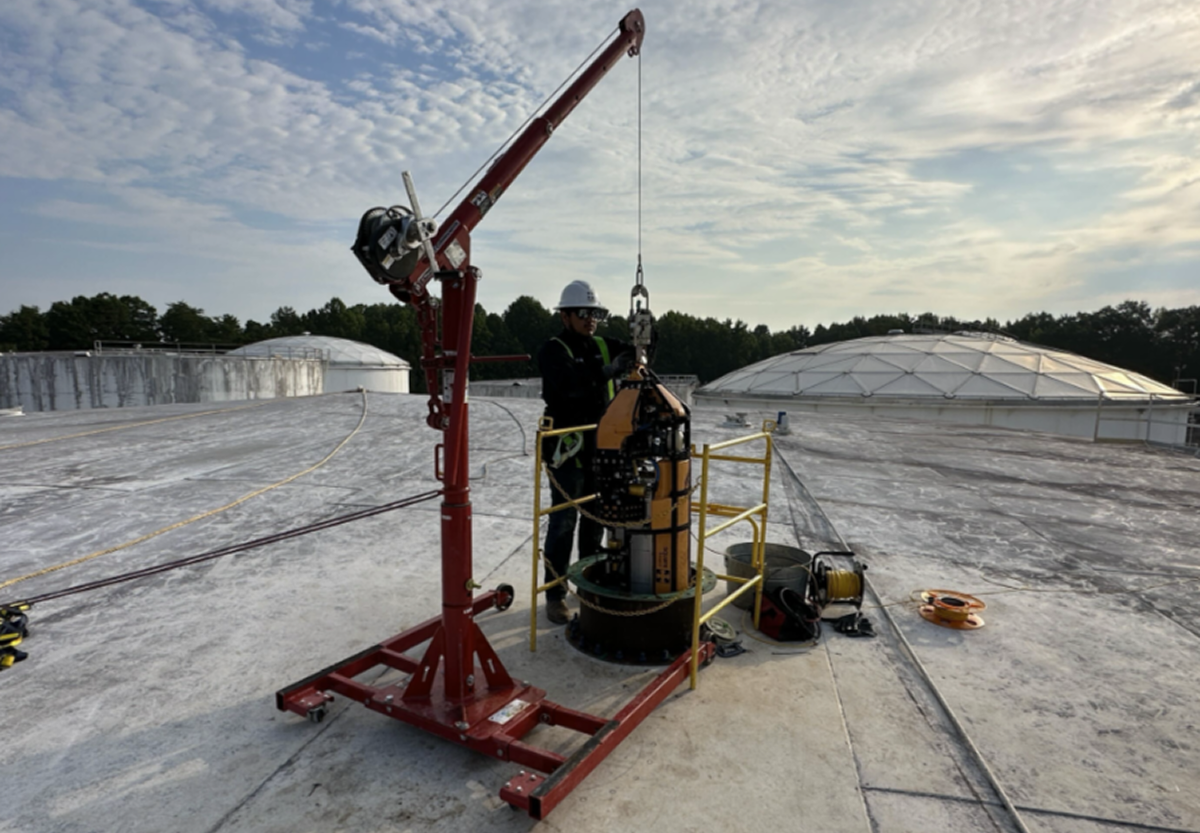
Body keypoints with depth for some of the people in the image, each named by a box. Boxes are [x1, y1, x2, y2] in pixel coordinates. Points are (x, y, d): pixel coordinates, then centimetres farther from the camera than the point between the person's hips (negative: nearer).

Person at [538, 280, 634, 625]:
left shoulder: (603, 346, 9)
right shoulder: (553, 350, -10)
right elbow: (570, 385, -27)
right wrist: (611, 370, -33)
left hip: (601, 448, 6)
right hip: (568, 448, -6)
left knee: (595, 519, 16)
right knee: (563, 522, -1)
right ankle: (555, 594, 10)